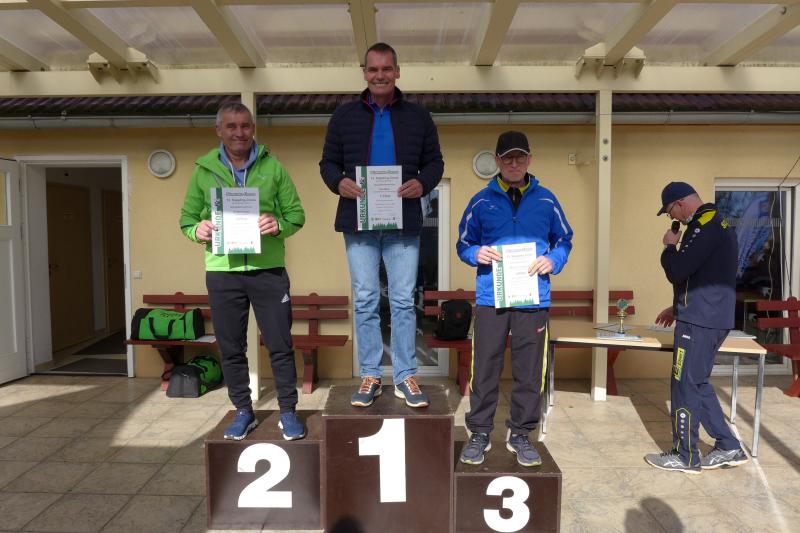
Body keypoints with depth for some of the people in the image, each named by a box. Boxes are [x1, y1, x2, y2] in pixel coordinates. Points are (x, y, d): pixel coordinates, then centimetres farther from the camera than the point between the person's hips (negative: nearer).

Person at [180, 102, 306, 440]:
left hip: (268, 269, -1)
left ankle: (288, 411, 18)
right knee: (230, 348, 10)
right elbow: (186, 217, 11)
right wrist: (196, 230, -11)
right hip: (222, 272, 2)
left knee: (280, 344, 3)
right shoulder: (203, 170, 8)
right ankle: (243, 411, 26)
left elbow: (296, 213, 5)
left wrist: (279, 225, -16)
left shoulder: (272, 167, 5)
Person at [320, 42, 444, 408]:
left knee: (403, 301, 3)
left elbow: (434, 161, 11)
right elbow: (328, 161, 10)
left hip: (403, 223, 0)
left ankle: (405, 377, 15)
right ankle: (370, 376, 17)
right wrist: (339, 182, -13)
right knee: (365, 301, 5)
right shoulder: (344, 116, 9)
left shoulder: (418, 117, 10)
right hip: (359, 223, 1)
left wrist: (423, 183, -11)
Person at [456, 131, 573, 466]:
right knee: (484, 370, 4)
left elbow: (564, 240, 15)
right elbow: (463, 244, 11)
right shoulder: (481, 201, 5)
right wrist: (476, 254, -11)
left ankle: (520, 434, 25)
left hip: (533, 300, 1)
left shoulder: (546, 200, 8)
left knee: (529, 372, 8)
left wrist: (553, 260, -5)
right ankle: (480, 433, 20)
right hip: (491, 298, -1)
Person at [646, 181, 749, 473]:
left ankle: (686, 456, 11)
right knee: (696, 384, 17)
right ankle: (729, 447, 23)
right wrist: (678, 307, 23)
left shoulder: (705, 225, -16)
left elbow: (677, 271, -22)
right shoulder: (715, 222, 17)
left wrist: (669, 246, -3)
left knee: (685, 386, 0)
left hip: (699, 320, -10)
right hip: (709, 317, 10)